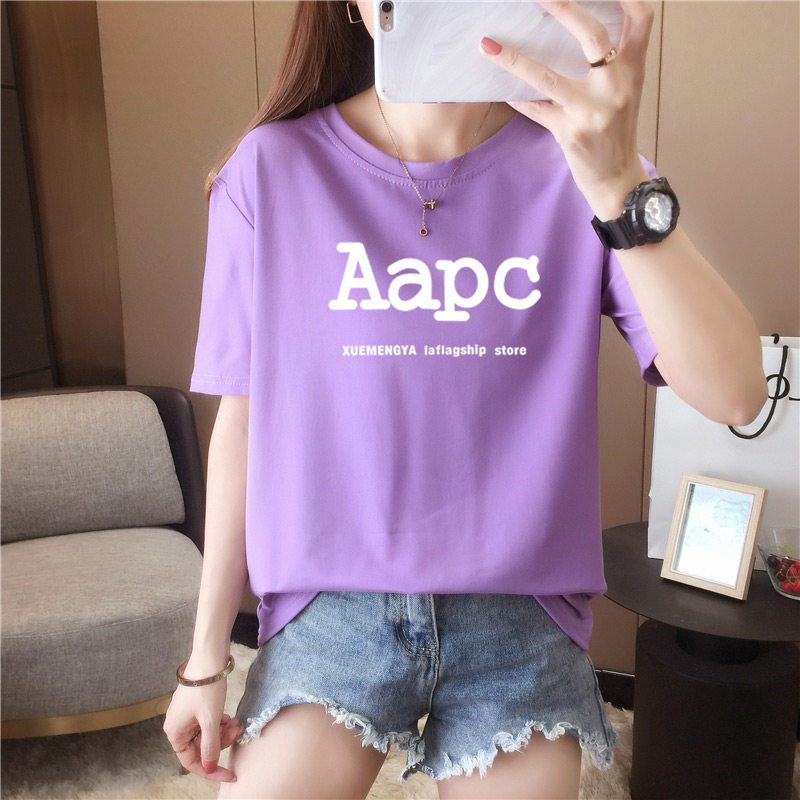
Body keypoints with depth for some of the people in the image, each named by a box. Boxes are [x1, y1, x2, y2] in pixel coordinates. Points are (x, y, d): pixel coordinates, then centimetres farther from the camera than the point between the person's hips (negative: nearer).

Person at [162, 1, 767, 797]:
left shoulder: (578, 162, -5)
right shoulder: (273, 171, -6)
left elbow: (734, 395, -14)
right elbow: (244, 419, -1)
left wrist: (620, 184, -28)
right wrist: (206, 657, 5)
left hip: (520, 614, 1)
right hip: (332, 604, 0)